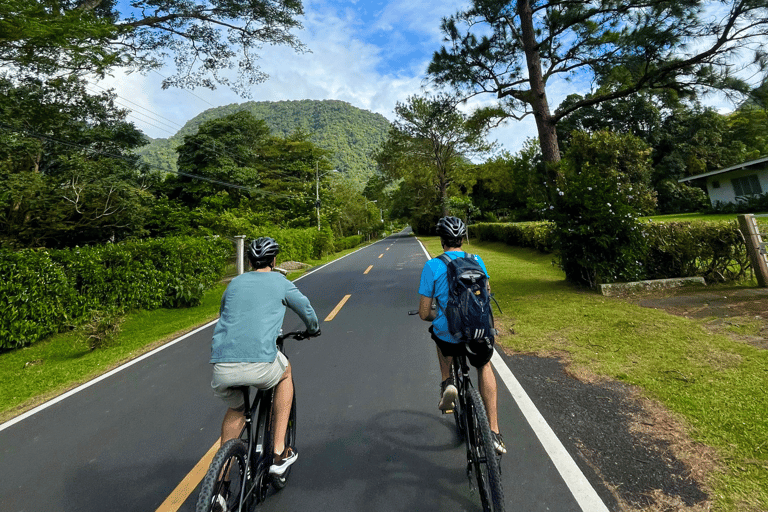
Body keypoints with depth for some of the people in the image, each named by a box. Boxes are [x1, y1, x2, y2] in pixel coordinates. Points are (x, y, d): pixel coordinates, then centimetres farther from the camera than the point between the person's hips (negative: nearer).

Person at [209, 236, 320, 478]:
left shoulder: (234, 283, 21)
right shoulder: (280, 282, 10)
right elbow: (307, 311, 22)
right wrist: (313, 330, 44)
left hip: (222, 368, 5)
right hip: (259, 364, -4)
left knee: (236, 409, 34)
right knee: (285, 373, 29)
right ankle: (279, 453, 25)